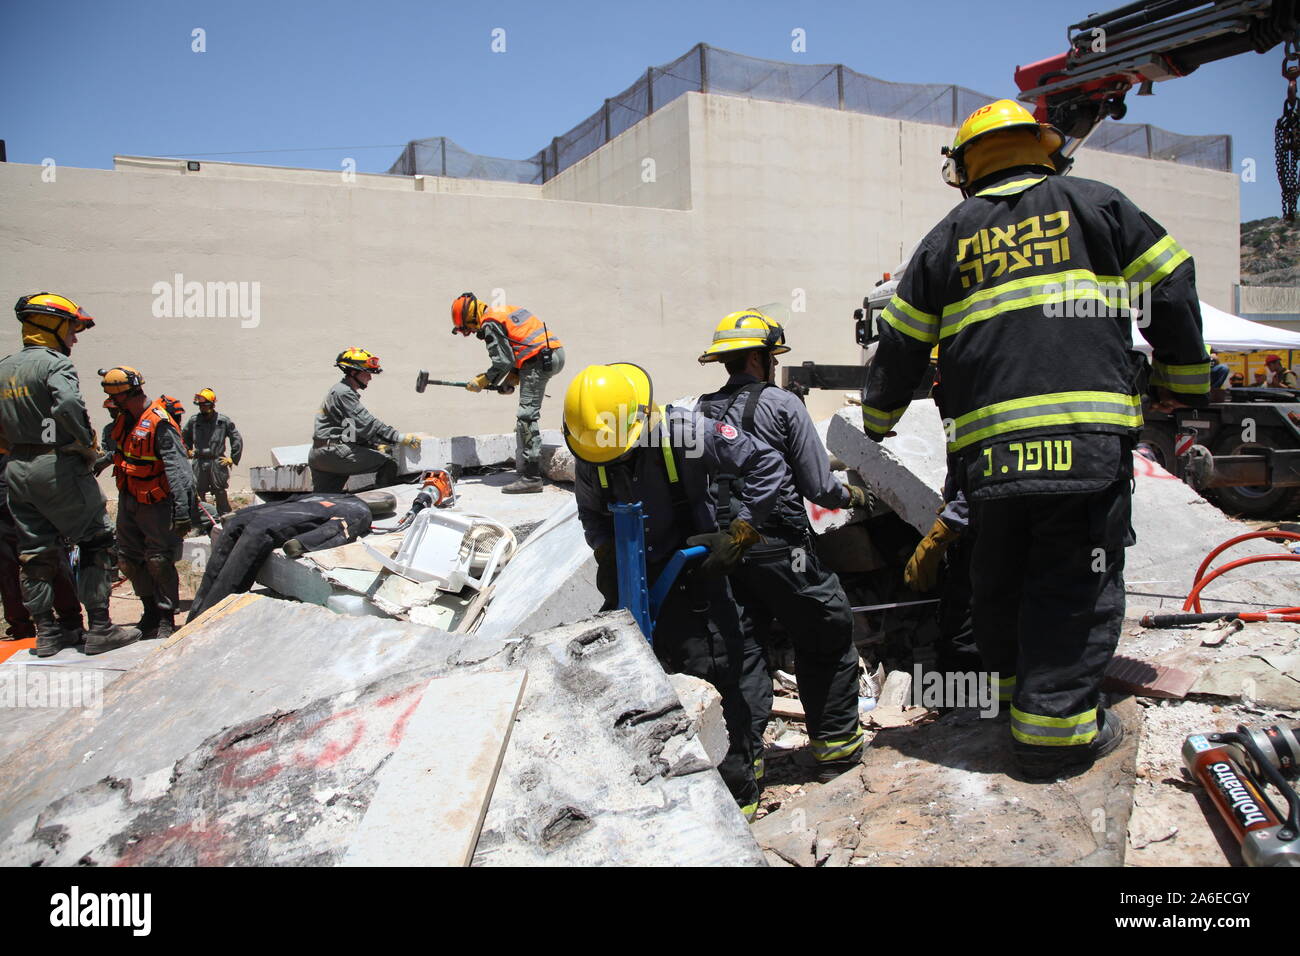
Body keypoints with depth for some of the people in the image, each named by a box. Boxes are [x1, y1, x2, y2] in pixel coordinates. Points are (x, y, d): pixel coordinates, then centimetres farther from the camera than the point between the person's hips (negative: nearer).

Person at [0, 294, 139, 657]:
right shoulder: (54, 363, -12)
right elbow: (68, 404, -30)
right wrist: (87, 443, -17)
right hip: (57, 466, -8)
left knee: (35, 552, 11)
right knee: (98, 542, 1)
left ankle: (46, 632, 18)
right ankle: (99, 628, 0)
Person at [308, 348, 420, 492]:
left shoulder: (345, 391, 24)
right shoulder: (342, 392, -10)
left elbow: (360, 427, 25)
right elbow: (366, 424, -19)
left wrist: (376, 445, 11)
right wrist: (400, 437, -22)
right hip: (333, 451, -11)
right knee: (388, 464, -15)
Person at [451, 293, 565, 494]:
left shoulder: (490, 324, -5)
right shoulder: (504, 311, 25)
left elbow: (503, 362, -10)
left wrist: (482, 381, 3)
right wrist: (513, 378, 18)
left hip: (539, 360, -10)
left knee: (526, 417, -10)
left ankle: (531, 477, -13)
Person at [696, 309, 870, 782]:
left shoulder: (700, 412, 6)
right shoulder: (782, 404, -7)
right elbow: (820, 488, -8)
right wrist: (853, 496, 11)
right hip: (781, 550, -4)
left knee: (743, 652, 10)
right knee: (828, 640, 14)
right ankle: (834, 745, 24)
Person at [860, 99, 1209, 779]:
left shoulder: (948, 237, 17)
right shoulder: (1094, 203, 13)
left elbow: (901, 342, 18)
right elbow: (1171, 291, 13)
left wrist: (877, 419, 32)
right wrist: (1184, 380, 26)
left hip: (986, 439, 3)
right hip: (1086, 436, -2)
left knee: (1000, 576, 16)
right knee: (1076, 581, 2)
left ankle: (1020, 686, 29)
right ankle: (1055, 728, 4)